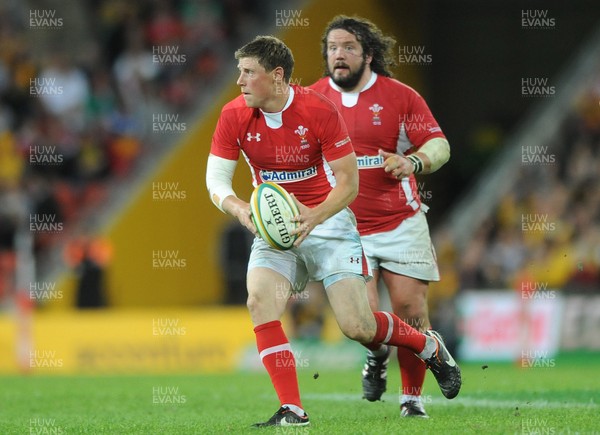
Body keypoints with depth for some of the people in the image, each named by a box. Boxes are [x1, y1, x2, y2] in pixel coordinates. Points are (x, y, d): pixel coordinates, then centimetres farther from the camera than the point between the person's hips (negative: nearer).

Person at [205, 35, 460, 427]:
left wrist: (316, 216, -30)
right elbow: (216, 178, -5)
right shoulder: (234, 116, -7)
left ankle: (430, 348, 21)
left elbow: (349, 182, -13)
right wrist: (239, 208, -26)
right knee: (260, 303, -22)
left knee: (357, 326, -10)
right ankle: (292, 410, -16)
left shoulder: (319, 110, -17)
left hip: (328, 222, -3)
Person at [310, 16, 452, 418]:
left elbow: (440, 145, -3)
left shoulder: (400, 96, -3)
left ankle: (412, 397, 12)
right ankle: (377, 355, 22)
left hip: (401, 223, 0)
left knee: (411, 312, -5)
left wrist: (413, 162, -23)